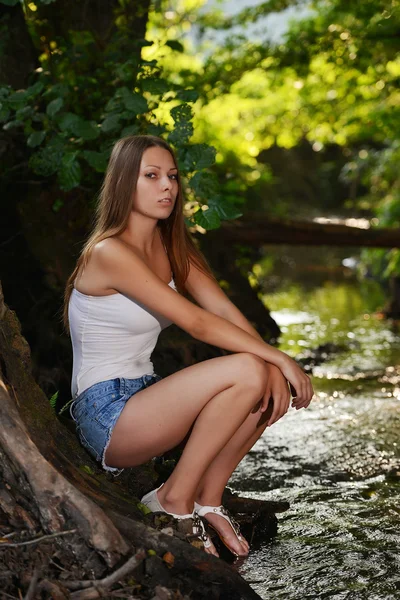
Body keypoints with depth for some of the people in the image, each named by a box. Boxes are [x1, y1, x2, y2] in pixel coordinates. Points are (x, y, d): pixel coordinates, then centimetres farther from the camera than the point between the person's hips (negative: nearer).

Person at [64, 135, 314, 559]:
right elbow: (196, 322, -22)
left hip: (146, 402, 8)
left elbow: (226, 312, 0)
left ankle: (207, 500, 3)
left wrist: (273, 366, -16)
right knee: (245, 371, -25)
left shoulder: (171, 248, 9)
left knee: (275, 386, -8)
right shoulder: (109, 252, -17)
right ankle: (175, 500, -10)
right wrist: (277, 358, -20)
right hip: (107, 417, -8)